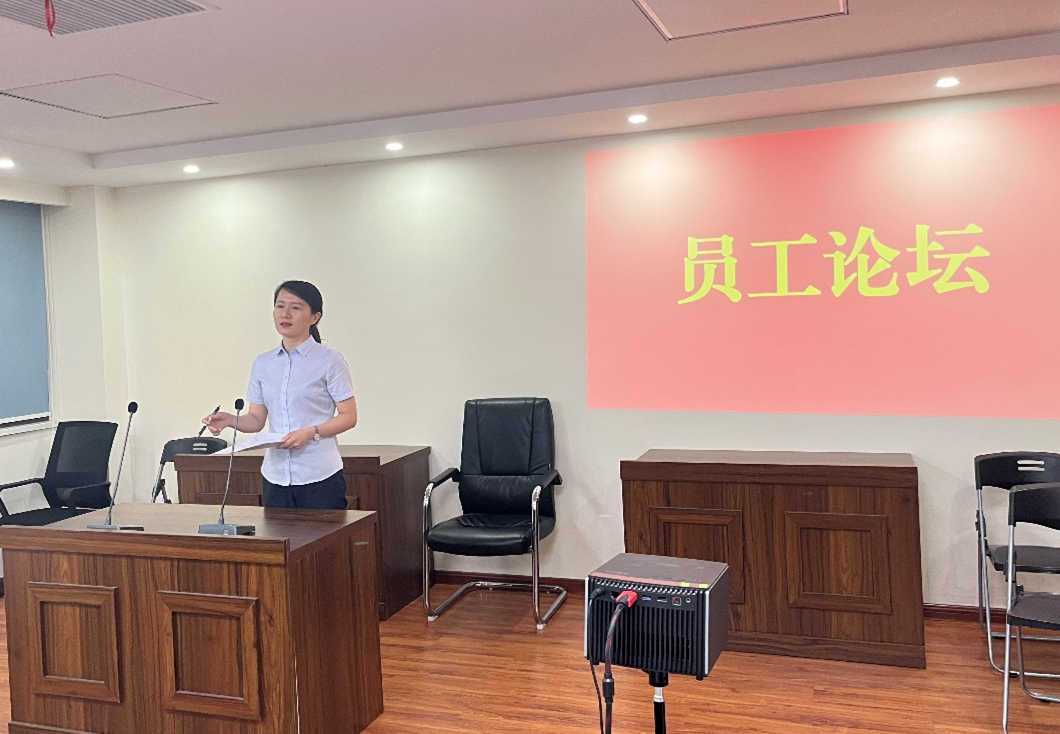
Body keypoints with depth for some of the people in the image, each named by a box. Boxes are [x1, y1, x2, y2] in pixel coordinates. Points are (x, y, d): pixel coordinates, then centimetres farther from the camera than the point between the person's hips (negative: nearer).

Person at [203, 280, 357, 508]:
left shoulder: (329, 361, -4)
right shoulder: (263, 364, 11)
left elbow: (349, 417, -4)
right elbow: (257, 419, 13)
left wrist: (310, 432, -18)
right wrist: (230, 420, -6)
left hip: (319, 477, -4)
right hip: (275, 475, 5)